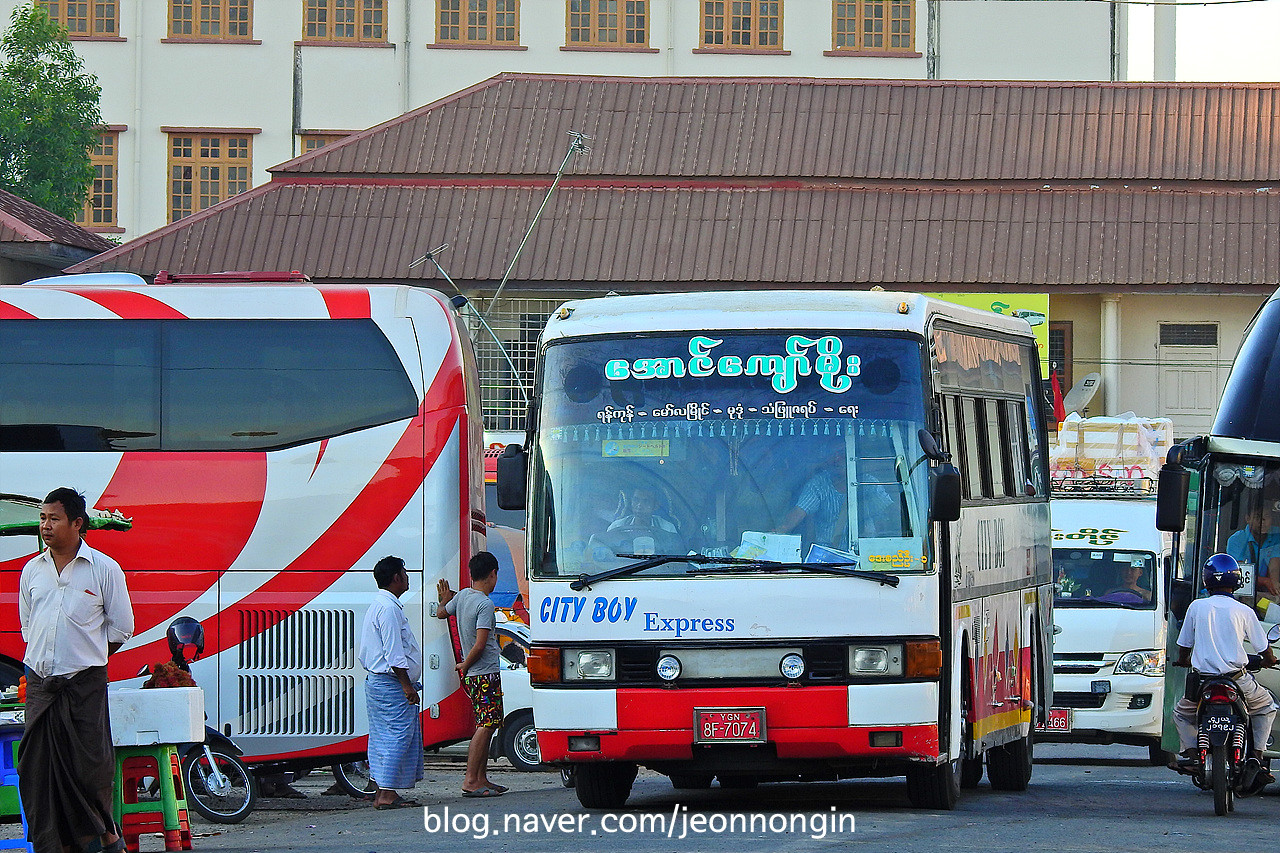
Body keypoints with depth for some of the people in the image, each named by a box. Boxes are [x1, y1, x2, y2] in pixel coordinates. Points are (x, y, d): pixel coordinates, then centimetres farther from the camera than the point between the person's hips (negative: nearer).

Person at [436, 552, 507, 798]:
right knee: (485, 727, -11)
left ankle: (481, 778, 15)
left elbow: (442, 613, 27)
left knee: (486, 726, 14)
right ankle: (470, 781, -16)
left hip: (472, 676, 9)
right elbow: (480, 645, -20)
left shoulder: (462, 596, 7)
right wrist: (465, 666, -5)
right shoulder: (484, 605, -17)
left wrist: (445, 600, 45)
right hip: (486, 674, -9)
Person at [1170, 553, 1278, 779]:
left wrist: (1183, 660, 34)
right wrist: (1269, 659, 30)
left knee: (1181, 712, 26)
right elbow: (1264, 649, 6)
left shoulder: (1196, 607, 1)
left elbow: (1183, 646, 11)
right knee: (1267, 706, 24)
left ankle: (1190, 751, 2)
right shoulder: (1244, 611, -2)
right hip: (1237, 680, -1)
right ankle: (1257, 754, 9)